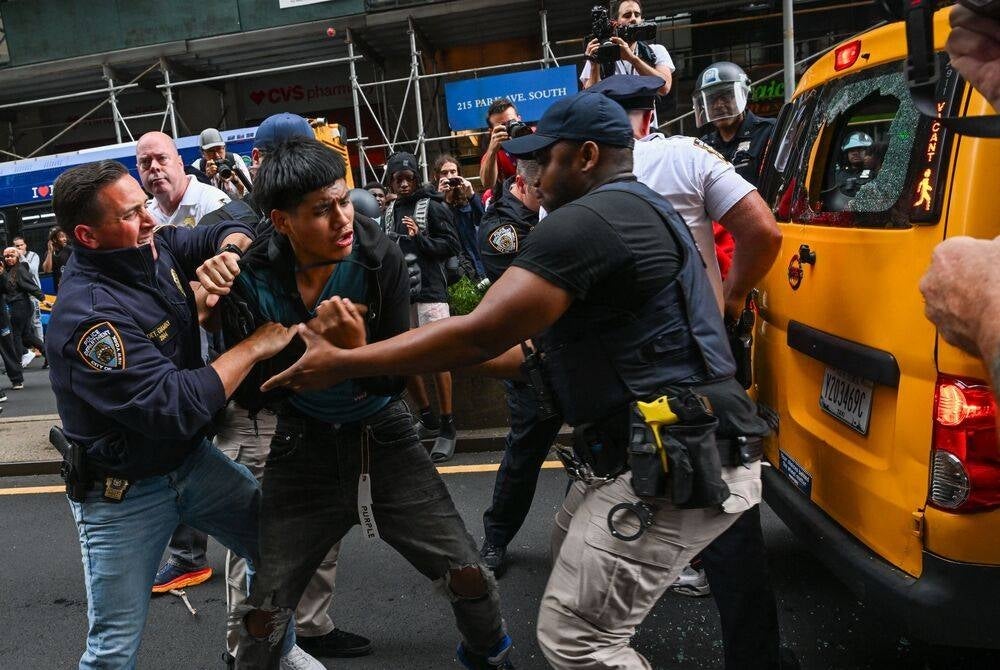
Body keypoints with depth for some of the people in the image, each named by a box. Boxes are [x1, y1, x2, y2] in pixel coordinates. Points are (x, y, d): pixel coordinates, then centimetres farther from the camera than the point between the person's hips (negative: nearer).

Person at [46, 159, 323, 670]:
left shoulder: (156, 248, -5)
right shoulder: (88, 315, -28)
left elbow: (232, 231, 8)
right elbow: (174, 407, -31)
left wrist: (226, 251, -17)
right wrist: (254, 346, -24)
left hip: (193, 457, 7)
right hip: (124, 493, -7)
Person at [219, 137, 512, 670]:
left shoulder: (380, 258, -18)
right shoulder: (254, 279, -17)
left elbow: (395, 379, -14)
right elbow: (249, 386, -10)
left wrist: (357, 348, -34)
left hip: (384, 434, 1)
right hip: (303, 445, 0)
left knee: (467, 576, 4)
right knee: (264, 606, 6)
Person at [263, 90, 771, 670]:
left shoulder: (584, 221, -16)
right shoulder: (641, 214, 17)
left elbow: (479, 335, -22)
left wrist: (340, 364, -13)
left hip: (675, 467, -11)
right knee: (572, 552, 27)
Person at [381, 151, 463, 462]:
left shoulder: (432, 206, -2)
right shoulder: (388, 212, 15)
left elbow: (452, 245, -9)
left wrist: (420, 238, -19)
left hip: (429, 291, -6)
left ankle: (447, 427, 5)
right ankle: (427, 419, 26)